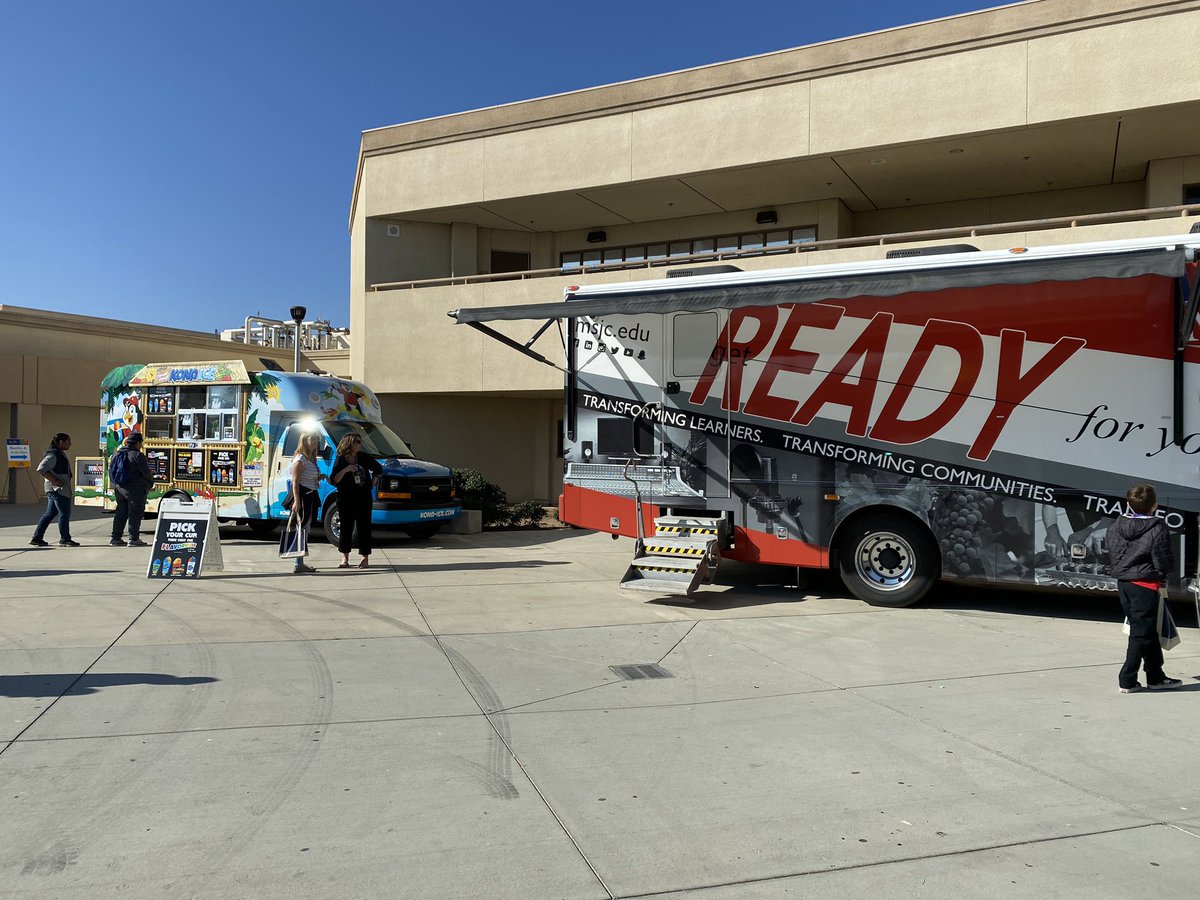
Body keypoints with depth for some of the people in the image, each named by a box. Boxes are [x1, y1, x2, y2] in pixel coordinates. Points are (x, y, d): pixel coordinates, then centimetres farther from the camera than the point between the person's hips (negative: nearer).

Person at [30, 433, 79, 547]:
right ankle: (65, 539, 3)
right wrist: (54, 481, -22)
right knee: (64, 513, -4)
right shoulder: (53, 455, -14)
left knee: (50, 514, 12)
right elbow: (41, 469, -23)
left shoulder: (60, 454, 17)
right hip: (58, 489, -10)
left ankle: (37, 538, 14)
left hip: (55, 490, 10)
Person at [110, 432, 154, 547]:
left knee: (121, 513, 13)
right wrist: (151, 483, 7)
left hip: (119, 488, 8)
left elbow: (111, 471, 16)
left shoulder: (116, 454, 11)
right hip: (135, 489, -7)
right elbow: (146, 473, -12)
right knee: (135, 514, -3)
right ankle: (134, 539, -4)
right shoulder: (138, 456, -14)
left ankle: (115, 538, 14)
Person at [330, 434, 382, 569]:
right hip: (345, 499, -2)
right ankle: (345, 559, 10)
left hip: (364, 498, 2)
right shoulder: (341, 460, -2)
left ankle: (365, 557, 8)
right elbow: (334, 480, -9)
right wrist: (345, 470, -21)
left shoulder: (364, 457, 6)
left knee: (364, 527, 1)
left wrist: (374, 481, 13)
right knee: (346, 527, 1)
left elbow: (378, 469, 23)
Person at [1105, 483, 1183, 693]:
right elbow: (1164, 563, -11)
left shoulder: (1115, 527, 4)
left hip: (1123, 583, 7)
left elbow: (1112, 558, 10)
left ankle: (1156, 677, 25)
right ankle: (1127, 680, 2)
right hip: (1145, 585, -6)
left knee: (1148, 631, 17)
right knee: (1142, 633, 1)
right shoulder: (1158, 529, -14)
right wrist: (1168, 566, 9)